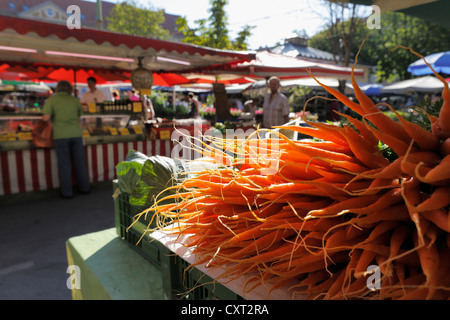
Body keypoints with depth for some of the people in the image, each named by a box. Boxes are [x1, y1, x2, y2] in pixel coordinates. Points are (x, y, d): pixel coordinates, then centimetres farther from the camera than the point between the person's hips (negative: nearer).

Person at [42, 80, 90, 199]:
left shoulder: (52, 99, 0)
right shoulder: (75, 100, 9)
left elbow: (46, 118, -7)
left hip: (61, 136, -2)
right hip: (76, 134, 2)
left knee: (64, 164, 4)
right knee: (80, 162, 10)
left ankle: (67, 192, 9)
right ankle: (84, 187, 18)